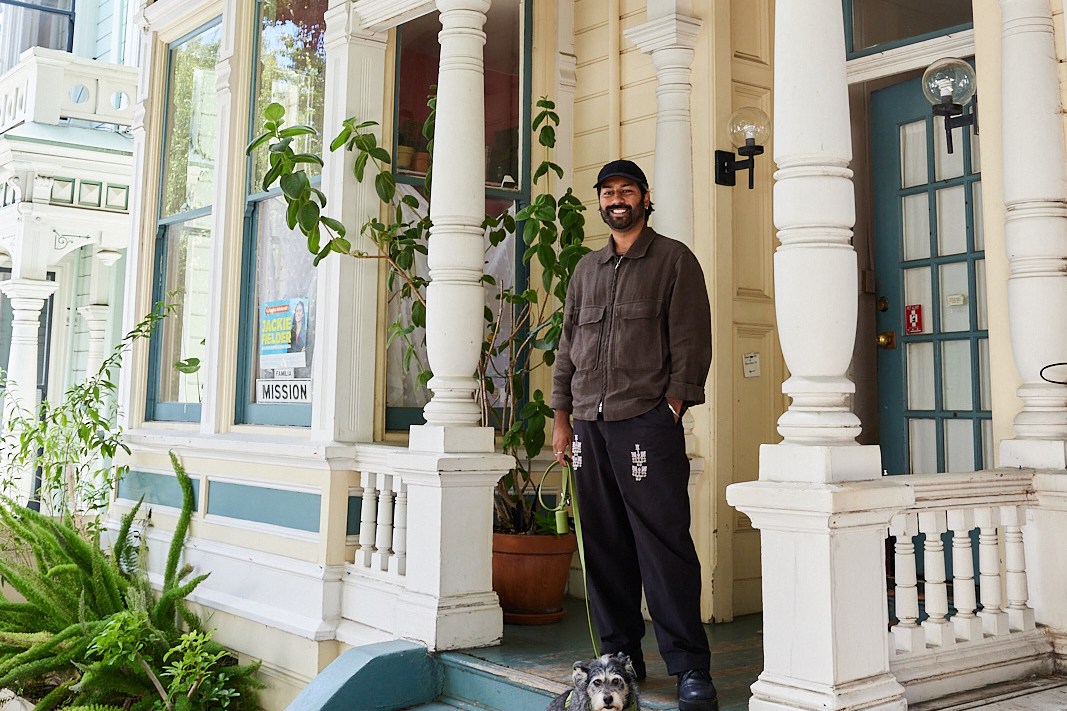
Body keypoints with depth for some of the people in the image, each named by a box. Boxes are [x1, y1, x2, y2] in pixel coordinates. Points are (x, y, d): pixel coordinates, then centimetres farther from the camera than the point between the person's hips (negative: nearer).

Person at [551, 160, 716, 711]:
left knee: (664, 546, -7)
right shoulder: (586, 269, 20)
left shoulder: (674, 260, 5)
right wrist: (562, 417, 13)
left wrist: (673, 408, -10)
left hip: (647, 423, -5)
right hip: (589, 425, 5)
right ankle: (620, 656, 18)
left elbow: (691, 341, -2)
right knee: (605, 547, 7)